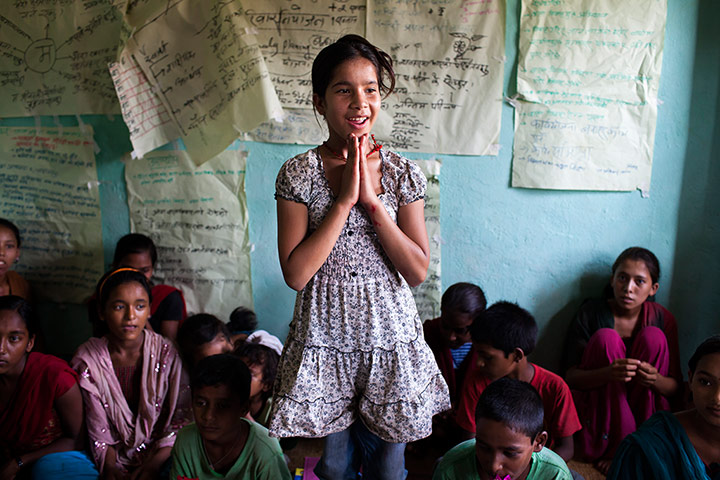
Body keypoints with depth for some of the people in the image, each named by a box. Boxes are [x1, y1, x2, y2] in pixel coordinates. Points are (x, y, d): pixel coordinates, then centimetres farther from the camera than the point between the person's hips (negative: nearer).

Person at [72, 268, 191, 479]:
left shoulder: (168, 354, -5)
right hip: (112, 459, 3)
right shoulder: (87, 360, -2)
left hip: (159, 456, -2)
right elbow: (98, 429, -2)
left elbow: (181, 418, -4)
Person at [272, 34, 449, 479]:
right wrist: (344, 200, -18)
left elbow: (418, 271, -7)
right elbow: (296, 273, -14)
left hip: (391, 338, 1)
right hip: (324, 341, -1)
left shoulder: (403, 172, -3)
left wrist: (372, 201, -16)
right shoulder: (298, 173, -6)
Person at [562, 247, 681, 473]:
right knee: (606, 338, -23)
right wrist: (608, 374, -36)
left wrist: (656, 379, -27)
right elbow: (570, 376, -14)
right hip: (594, 408, -1)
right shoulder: (591, 313, -10)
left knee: (653, 336, -17)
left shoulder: (662, 319, -3)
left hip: (644, 413, 2)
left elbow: (675, 386, -1)